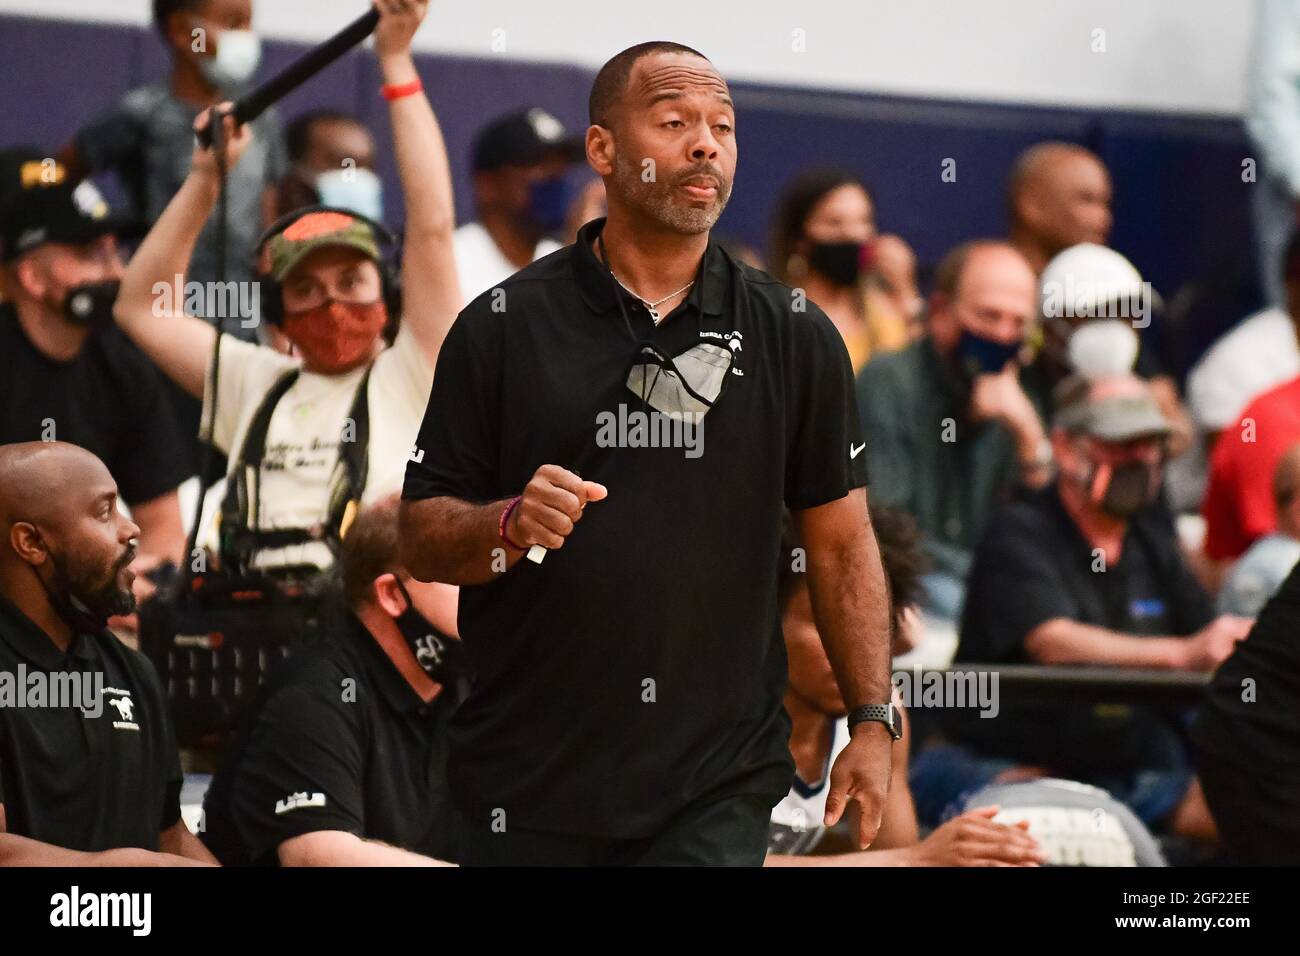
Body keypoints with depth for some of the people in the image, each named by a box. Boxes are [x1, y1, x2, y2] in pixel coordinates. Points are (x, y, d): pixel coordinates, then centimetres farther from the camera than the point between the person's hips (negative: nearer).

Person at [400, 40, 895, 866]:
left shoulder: (796, 338, 5)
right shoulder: (503, 327, 1)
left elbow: (842, 544, 8)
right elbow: (421, 535, 1)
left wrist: (874, 722, 0)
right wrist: (511, 526, -19)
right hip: (530, 789, 0)